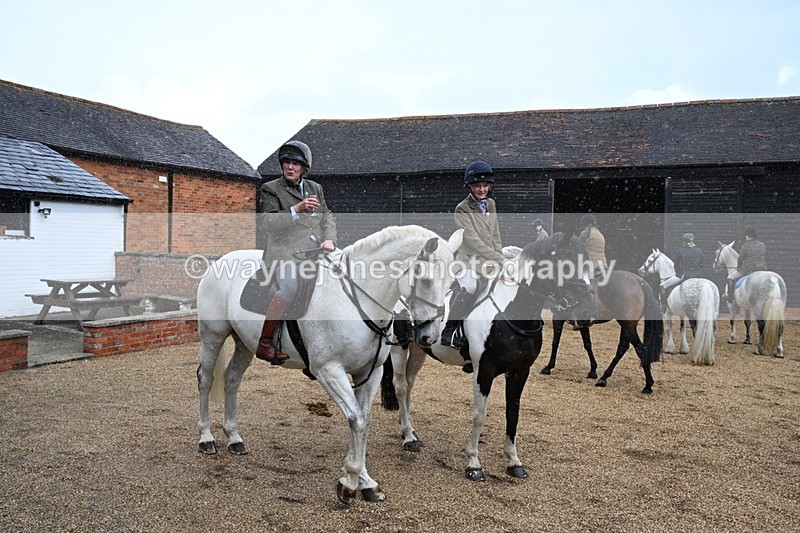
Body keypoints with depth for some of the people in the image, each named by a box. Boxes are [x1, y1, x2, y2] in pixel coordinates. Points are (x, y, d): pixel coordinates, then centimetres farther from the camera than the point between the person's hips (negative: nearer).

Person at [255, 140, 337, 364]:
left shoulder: (316, 188, 22)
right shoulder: (271, 189, 7)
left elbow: (328, 217, 16)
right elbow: (269, 223, -5)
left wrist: (329, 239, -4)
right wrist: (297, 209, -17)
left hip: (316, 248, 6)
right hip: (286, 248, -5)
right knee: (290, 288, -32)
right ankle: (264, 343, -19)